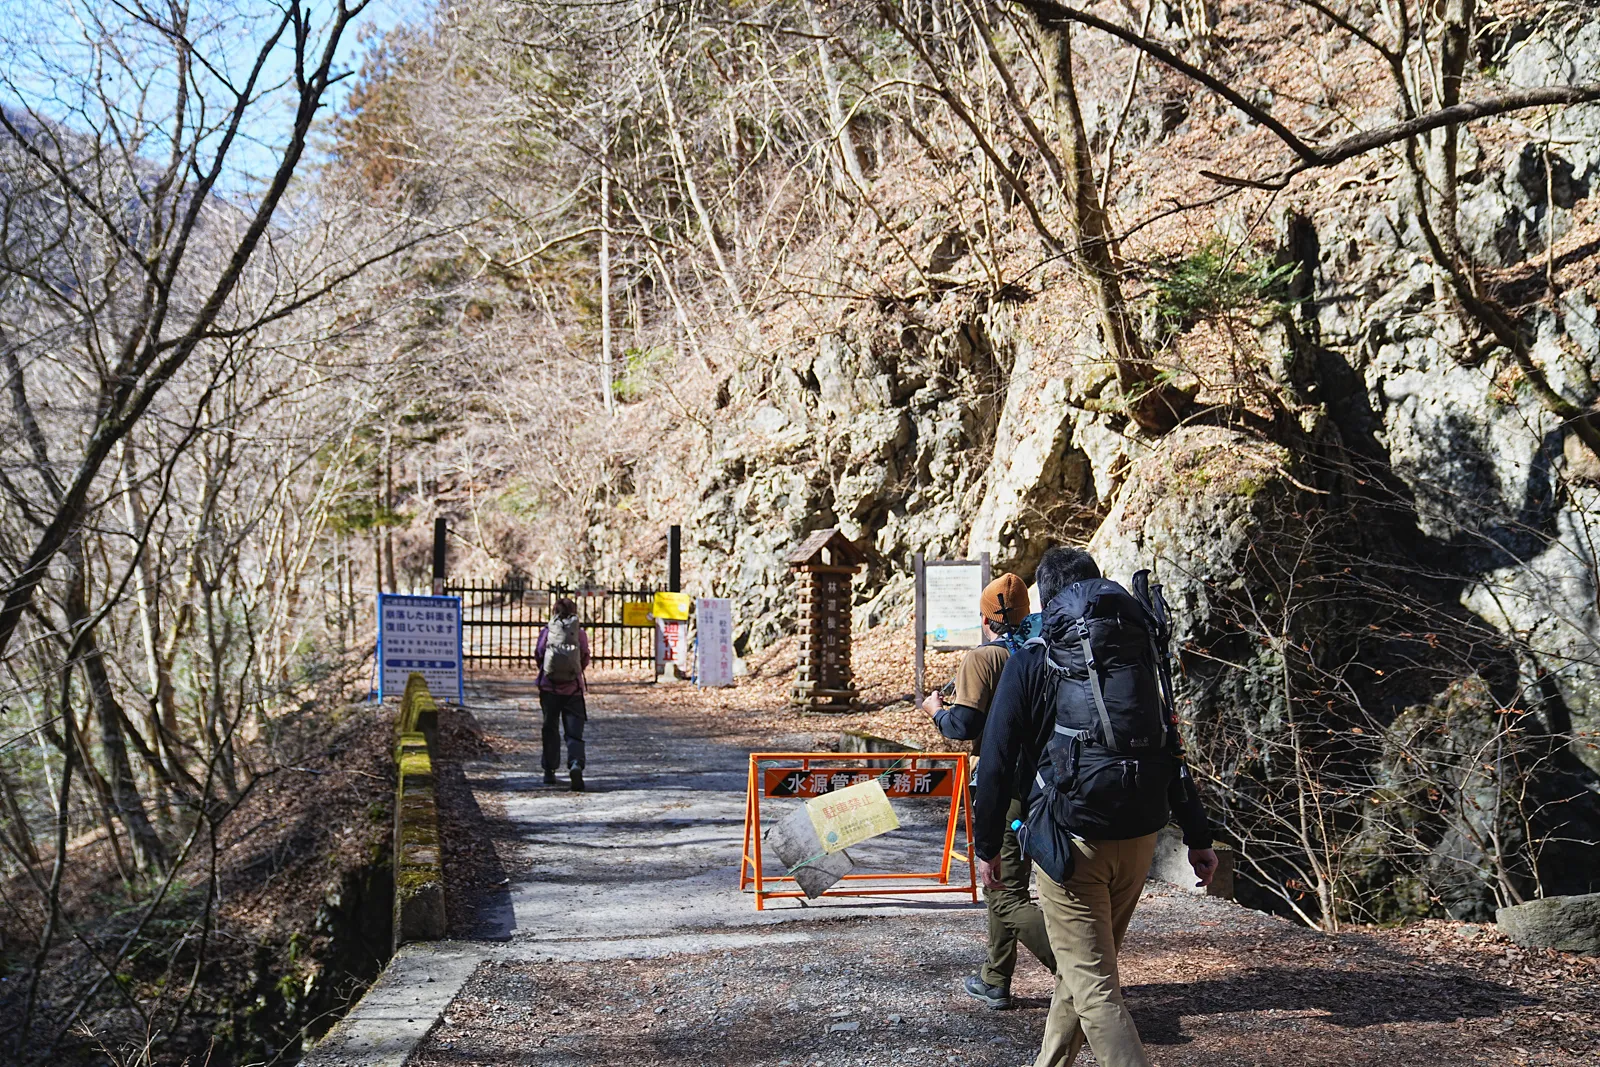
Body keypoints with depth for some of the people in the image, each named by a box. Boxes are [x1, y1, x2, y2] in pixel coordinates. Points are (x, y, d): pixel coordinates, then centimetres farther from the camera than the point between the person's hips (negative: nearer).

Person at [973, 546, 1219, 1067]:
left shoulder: (1032, 662, -5)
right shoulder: (1143, 654, 9)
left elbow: (997, 761, -5)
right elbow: (1173, 750, 10)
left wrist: (987, 845, 4)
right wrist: (1197, 836, 13)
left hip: (1071, 841, -6)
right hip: (1139, 837, 6)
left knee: (1094, 985, -3)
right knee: (1087, 963, 22)